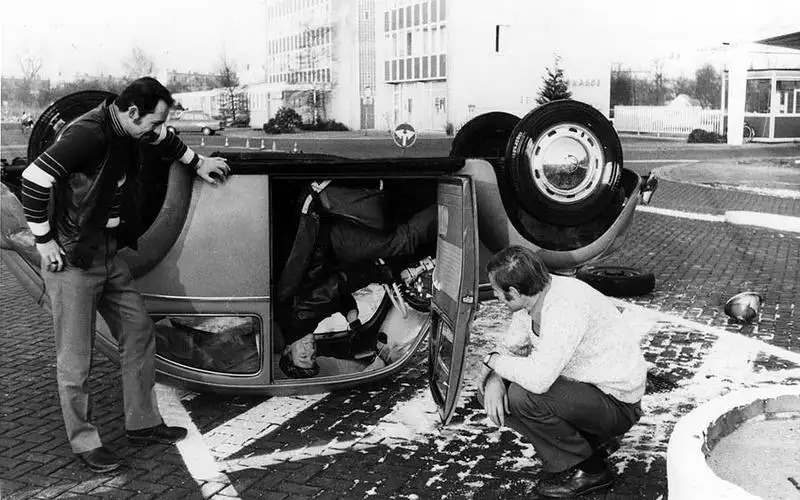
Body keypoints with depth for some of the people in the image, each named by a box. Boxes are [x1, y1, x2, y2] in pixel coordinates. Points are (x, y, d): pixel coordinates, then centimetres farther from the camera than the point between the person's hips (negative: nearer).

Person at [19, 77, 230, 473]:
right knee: (75, 358, 1)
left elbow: (165, 141, 28)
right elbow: (33, 179, -24)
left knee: (138, 333, 12)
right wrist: (44, 240, -19)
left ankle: (142, 424, 25)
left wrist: (198, 163, 27)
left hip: (108, 253, 9)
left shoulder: (130, 131, 4)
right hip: (72, 259, -9)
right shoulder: (89, 133, -23)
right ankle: (84, 442, 16)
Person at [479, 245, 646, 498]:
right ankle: (592, 440, 10)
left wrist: (492, 360, -21)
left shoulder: (566, 307, -32)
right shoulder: (533, 296, -4)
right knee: (491, 389, 0)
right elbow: (511, 348, 8)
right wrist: (494, 377, -14)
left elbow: (538, 378, -38)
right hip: (586, 384, 9)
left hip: (618, 403, -9)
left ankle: (587, 468, -5)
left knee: (523, 396, -28)